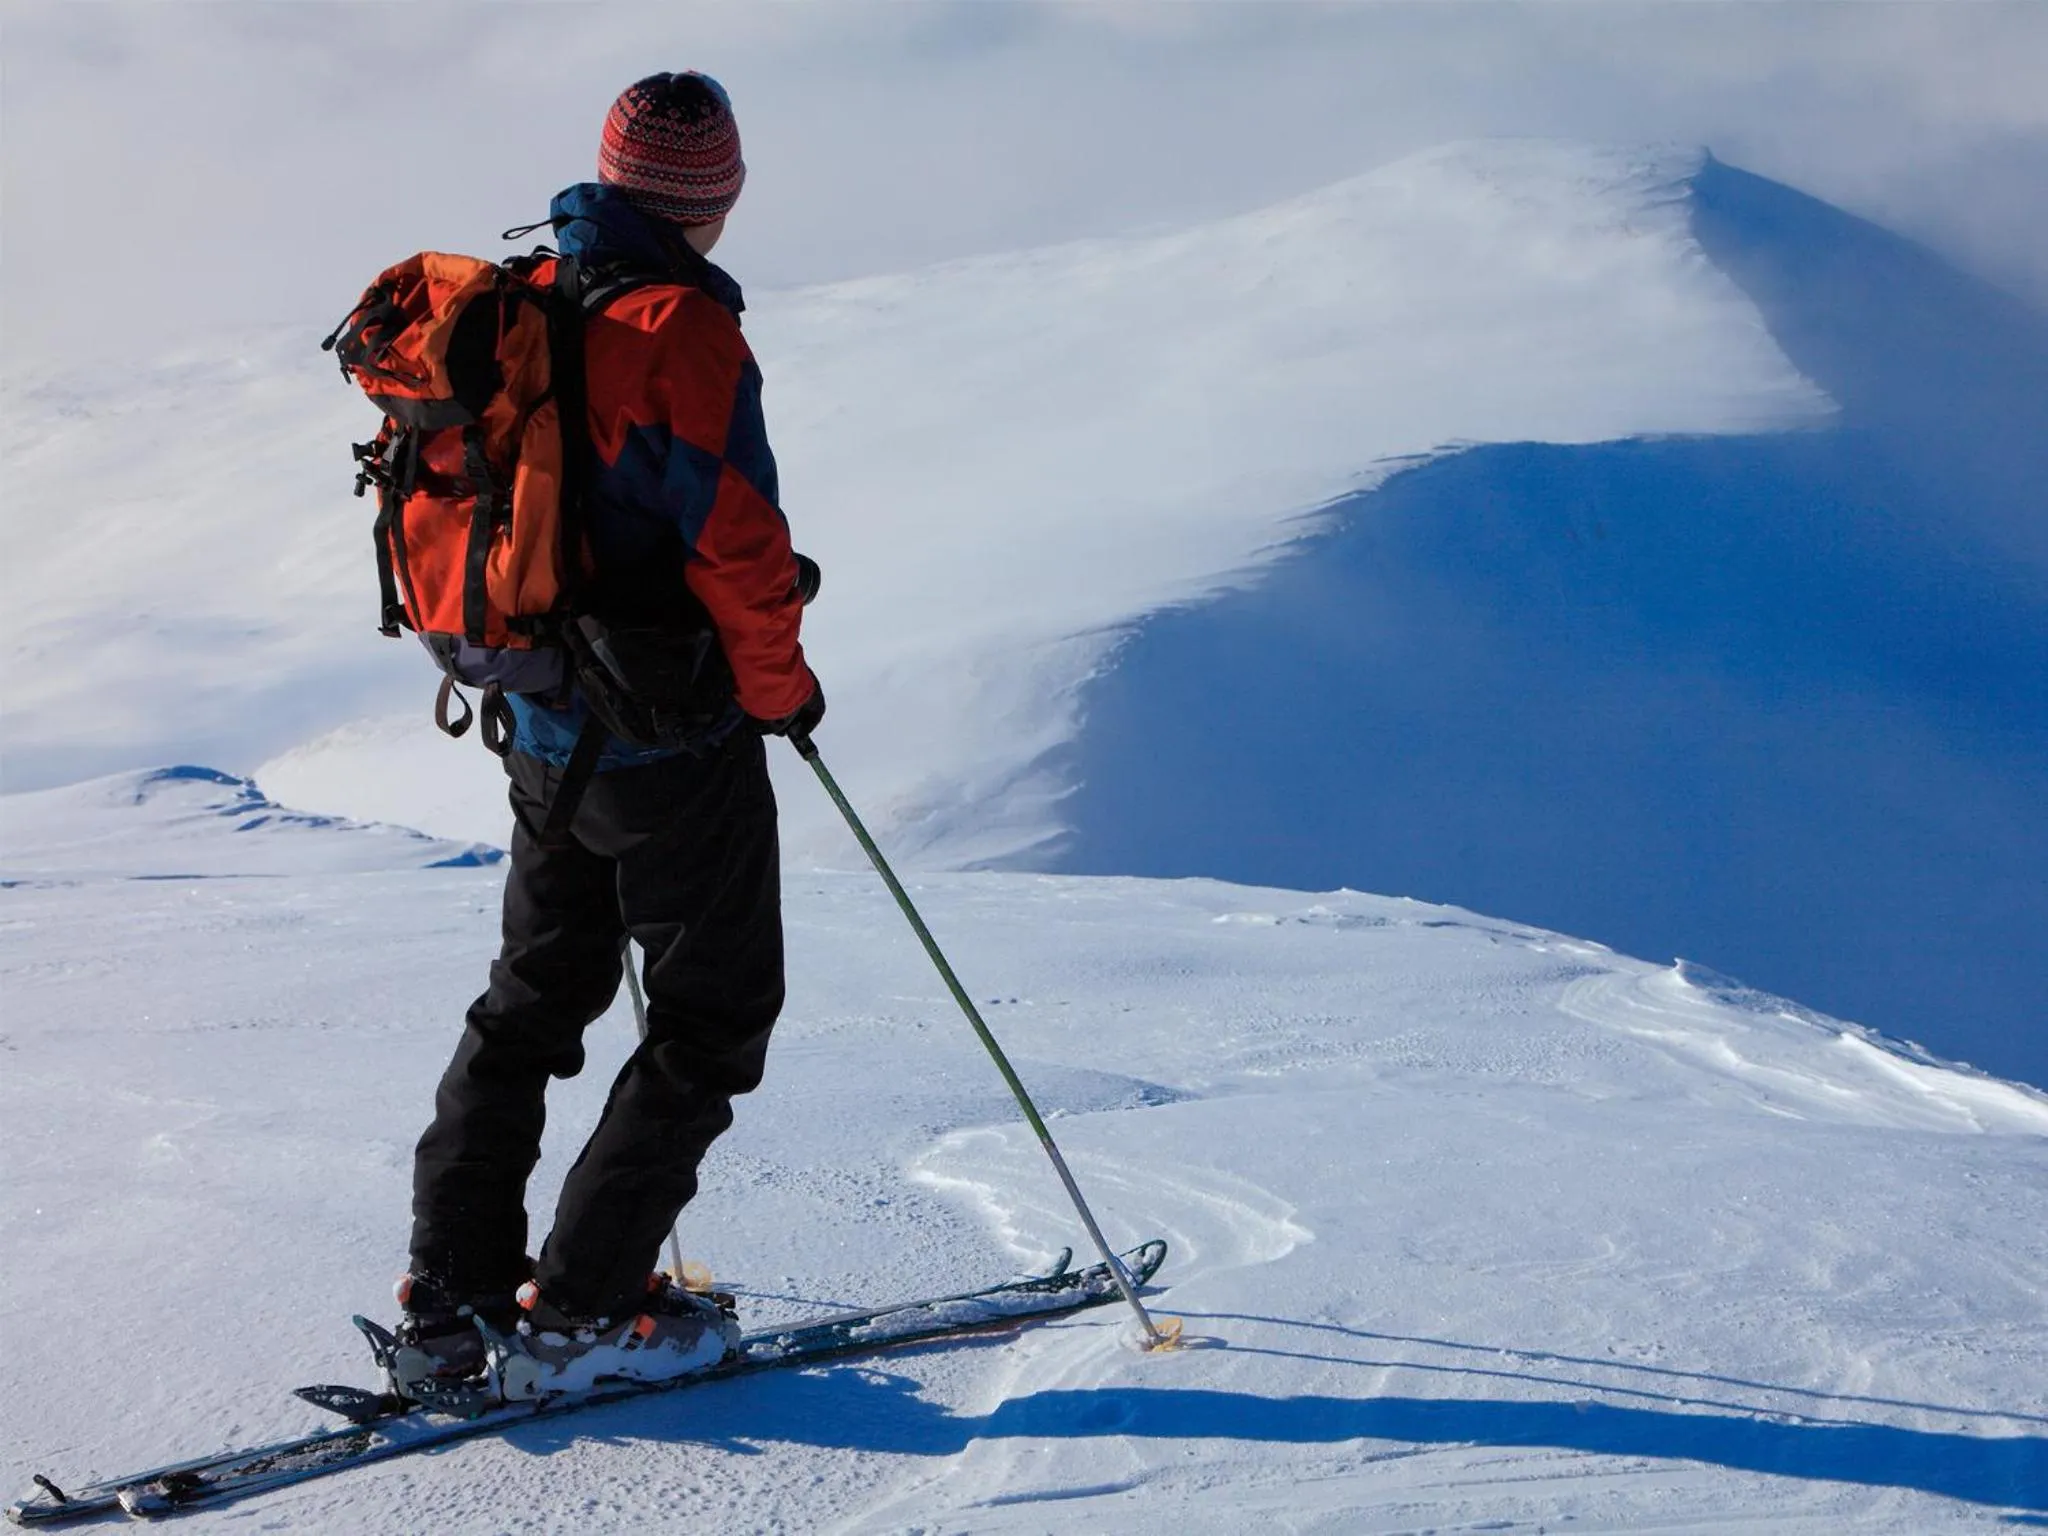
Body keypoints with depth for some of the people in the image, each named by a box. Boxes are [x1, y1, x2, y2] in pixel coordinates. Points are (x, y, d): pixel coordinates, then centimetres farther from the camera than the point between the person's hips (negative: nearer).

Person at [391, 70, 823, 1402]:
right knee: (713, 1017, 5)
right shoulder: (684, 328, -19)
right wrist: (782, 683, -5)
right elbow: (738, 541, -21)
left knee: (533, 1000, 20)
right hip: (674, 741, -8)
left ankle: (450, 1301, 16)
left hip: (541, 731, 8)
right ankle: (582, 1308, 3)